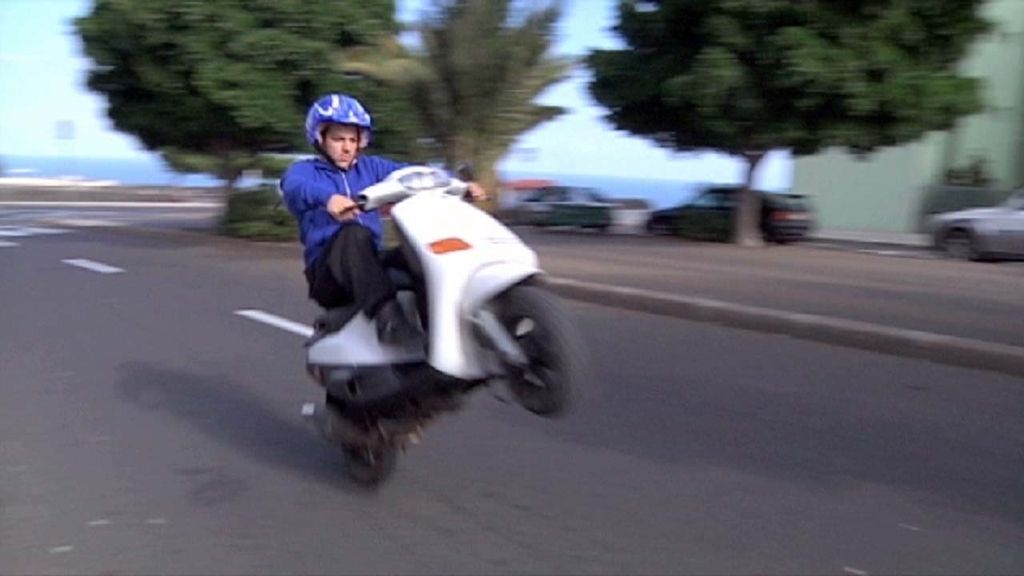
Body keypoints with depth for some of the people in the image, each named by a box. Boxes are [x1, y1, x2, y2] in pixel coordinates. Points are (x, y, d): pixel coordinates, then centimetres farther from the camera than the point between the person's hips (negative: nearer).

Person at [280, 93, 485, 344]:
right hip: (328, 273, -4)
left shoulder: (370, 167, 20)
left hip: (371, 262, 4)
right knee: (354, 234, -36)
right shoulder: (303, 170, 7)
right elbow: (295, 187, -19)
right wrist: (327, 197, -43)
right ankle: (387, 316, -52)